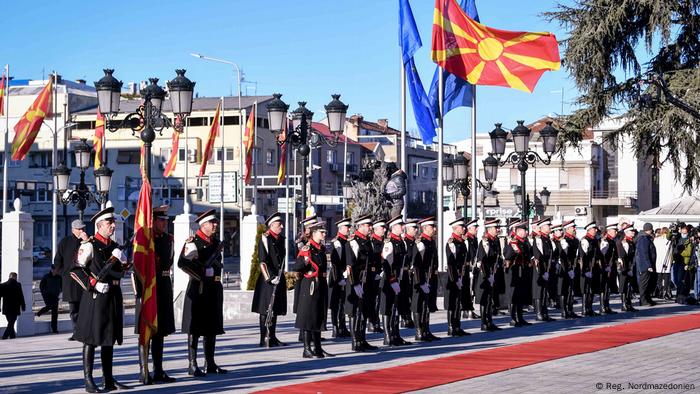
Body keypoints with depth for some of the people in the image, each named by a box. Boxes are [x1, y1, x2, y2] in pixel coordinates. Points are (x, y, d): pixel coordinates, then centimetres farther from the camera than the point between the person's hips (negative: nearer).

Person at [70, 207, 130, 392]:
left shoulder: (114, 247, 15)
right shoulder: (89, 245, -7)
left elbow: (123, 269, 16)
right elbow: (76, 270, -13)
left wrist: (117, 259, -3)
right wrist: (93, 285, -19)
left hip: (113, 296, 7)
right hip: (95, 297, -7)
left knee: (109, 338, 11)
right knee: (91, 339, -3)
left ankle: (108, 380, 17)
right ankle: (88, 381, 0)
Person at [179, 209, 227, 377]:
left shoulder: (216, 242, 15)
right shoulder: (193, 242, -8)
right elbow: (183, 263, -19)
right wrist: (203, 273, -19)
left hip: (215, 288, 8)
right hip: (199, 288, -7)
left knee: (212, 327, 11)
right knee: (195, 328, -3)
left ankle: (210, 364, 19)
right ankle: (192, 365, 0)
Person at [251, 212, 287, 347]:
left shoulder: (281, 239, 14)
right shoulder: (265, 238, -10)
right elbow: (262, 261, -16)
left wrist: (281, 274, 15)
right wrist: (269, 278, -22)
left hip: (279, 279, 8)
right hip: (268, 279, -8)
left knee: (275, 310, 12)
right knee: (266, 310, -5)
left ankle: (273, 337, 19)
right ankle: (264, 340, -3)